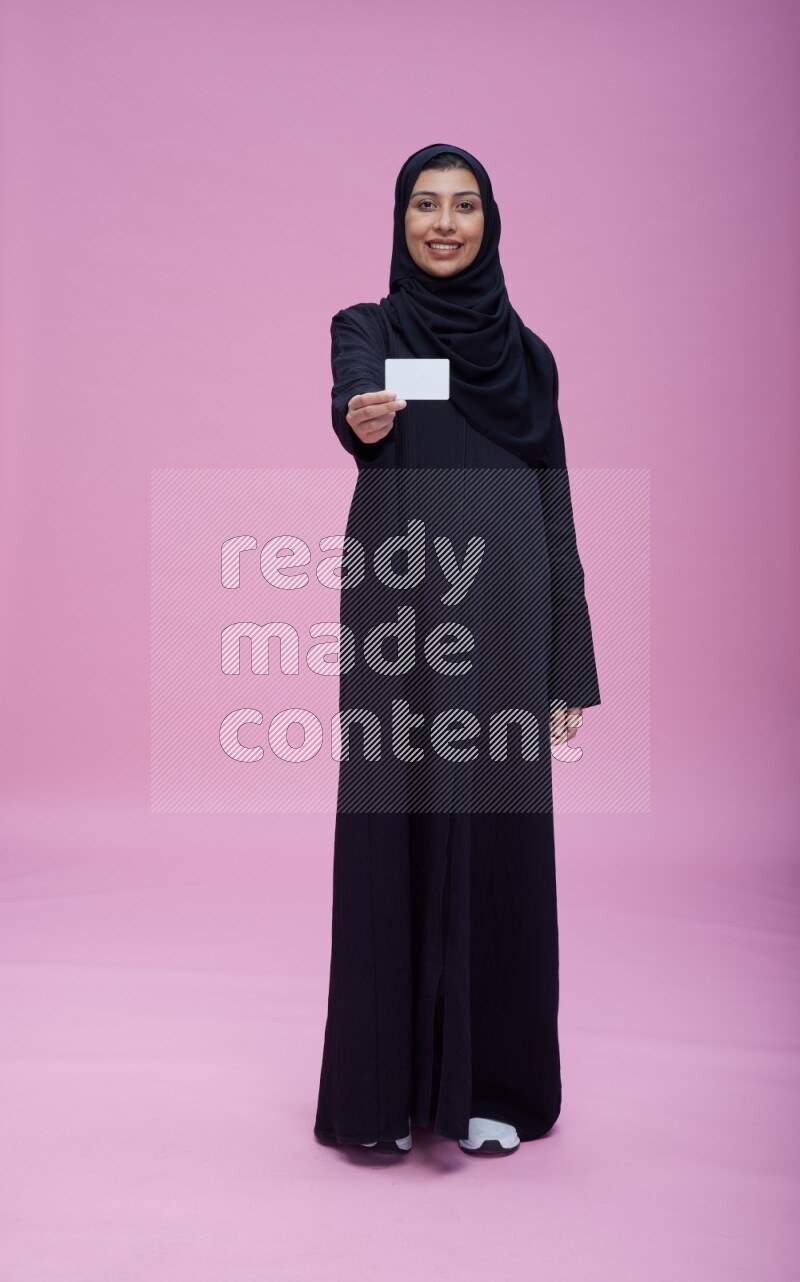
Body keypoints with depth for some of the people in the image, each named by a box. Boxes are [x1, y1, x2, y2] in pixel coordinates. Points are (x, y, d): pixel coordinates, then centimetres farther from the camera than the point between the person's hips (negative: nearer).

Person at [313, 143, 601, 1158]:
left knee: (498, 840, 6)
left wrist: (569, 668, 5)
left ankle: (488, 1083, 22)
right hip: (399, 623, -2)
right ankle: (381, 1088, 18)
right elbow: (351, 401, -18)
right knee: (393, 838, 1)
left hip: (504, 624, 2)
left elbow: (554, 509, 10)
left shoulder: (528, 352, 14)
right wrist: (362, 419, -44)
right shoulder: (367, 328, 7)